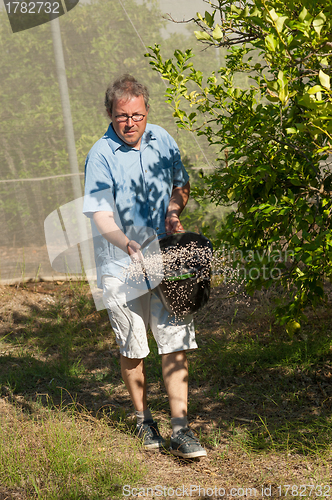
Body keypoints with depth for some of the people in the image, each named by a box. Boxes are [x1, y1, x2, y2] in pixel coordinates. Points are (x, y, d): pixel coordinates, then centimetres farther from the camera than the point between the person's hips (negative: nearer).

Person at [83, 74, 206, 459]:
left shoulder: (162, 140, 3)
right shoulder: (101, 156, -12)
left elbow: (181, 184, 20)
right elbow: (101, 217, -17)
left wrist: (174, 213, 0)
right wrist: (129, 246, -34)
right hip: (122, 265, -3)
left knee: (175, 342, -3)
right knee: (133, 350, 8)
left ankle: (180, 430, 1)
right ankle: (143, 418, 29)